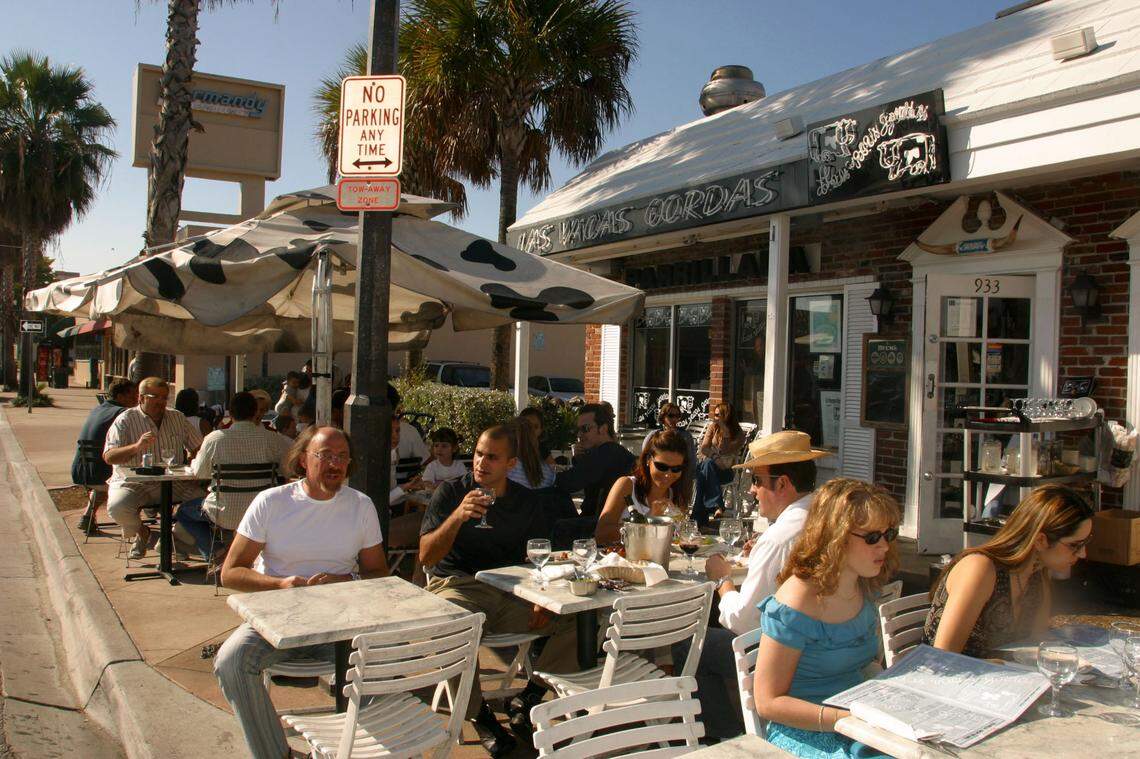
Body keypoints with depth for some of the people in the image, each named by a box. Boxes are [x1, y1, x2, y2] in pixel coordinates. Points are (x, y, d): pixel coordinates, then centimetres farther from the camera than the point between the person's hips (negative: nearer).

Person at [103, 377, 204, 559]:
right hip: (133, 482, -3)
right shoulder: (125, 420, 0)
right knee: (117, 507, -33)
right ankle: (141, 532, 5)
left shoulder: (177, 418, 13)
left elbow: (198, 447, 16)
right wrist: (136, 447, -30)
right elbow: (109, 457, -12)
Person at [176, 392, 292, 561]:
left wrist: (195, 460, 24)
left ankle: (214, 552, 8)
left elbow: (200, 473, 2)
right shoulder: (270, 438, -11)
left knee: (184, 511, 26)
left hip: (225, 516, -2)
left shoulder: (214, 438, -12)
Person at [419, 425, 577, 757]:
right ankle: (478, 714, -11)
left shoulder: (529, 502, 11)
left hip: (512, 594, 3)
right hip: (459, 586, -3)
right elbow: (426, 556, -5)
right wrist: (458, 516, -20)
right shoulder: (450, 493, 2)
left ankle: (528, 698, -1)